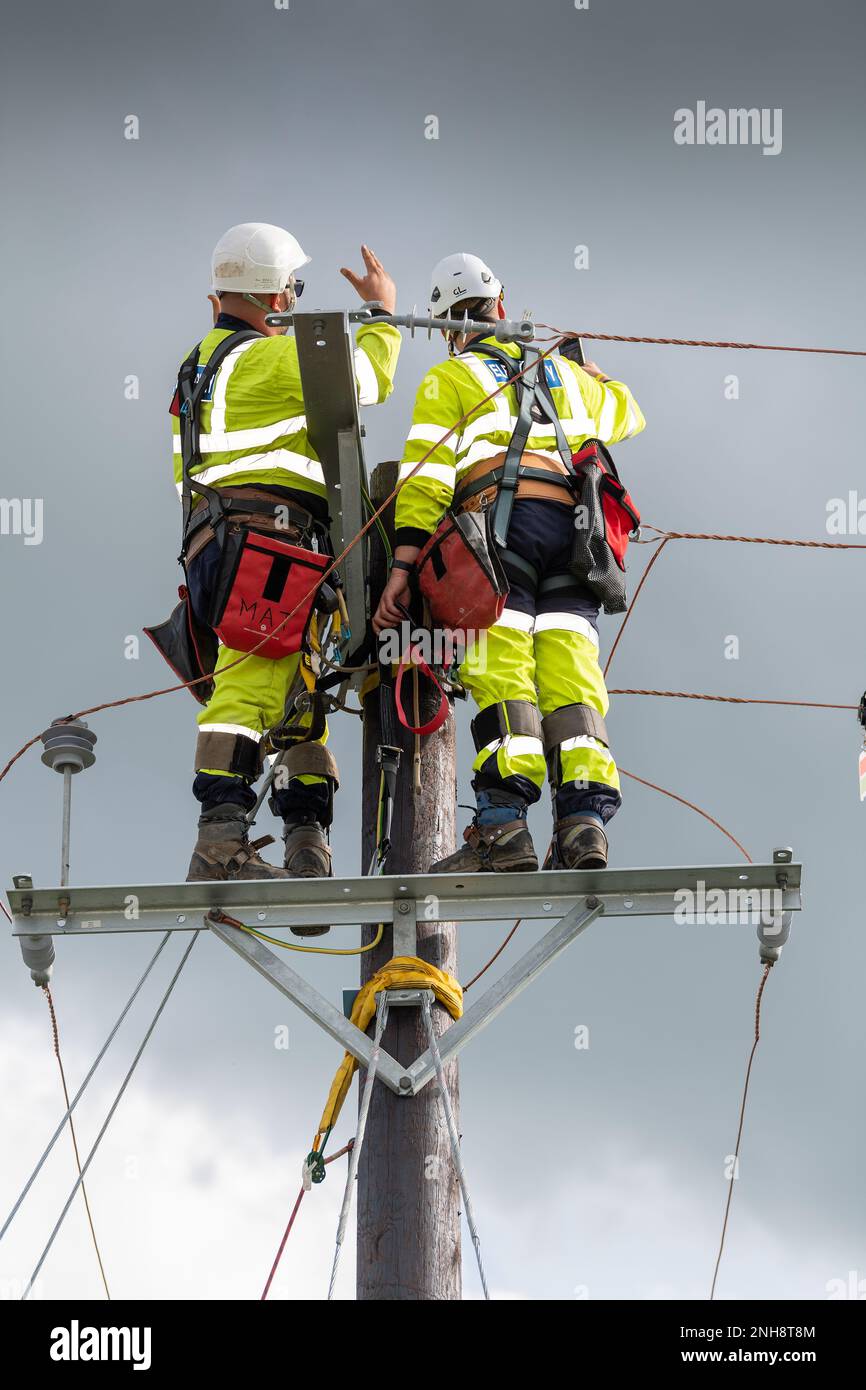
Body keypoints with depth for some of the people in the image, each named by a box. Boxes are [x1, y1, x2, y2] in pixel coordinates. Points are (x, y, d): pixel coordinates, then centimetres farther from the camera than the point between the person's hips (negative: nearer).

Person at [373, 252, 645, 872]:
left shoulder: (448, 379, 13)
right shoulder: (563, 372, 28)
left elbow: (426, 477, 0)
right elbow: (626, 412, 49)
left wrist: (403, 564, -6)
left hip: (499, 521, -4)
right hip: (572, 525, 4)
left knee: (503, 676, -13)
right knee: (569, 680, -2)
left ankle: (504, 823, -25)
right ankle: (584, 817, -15)